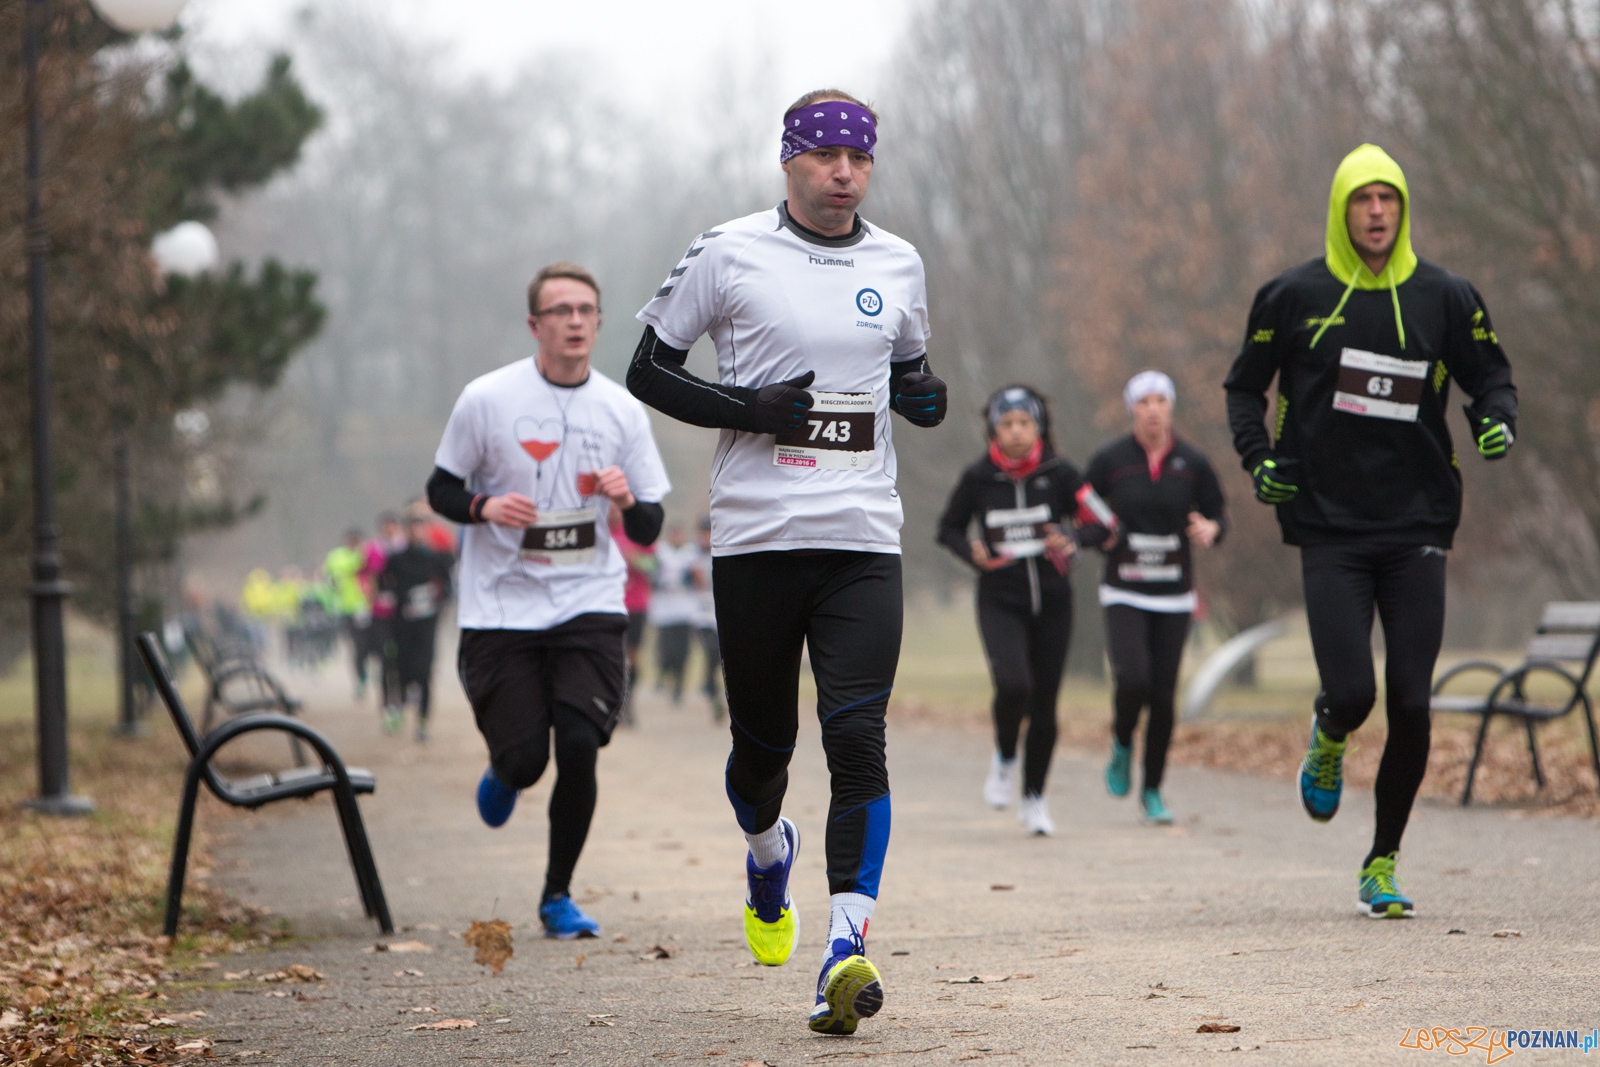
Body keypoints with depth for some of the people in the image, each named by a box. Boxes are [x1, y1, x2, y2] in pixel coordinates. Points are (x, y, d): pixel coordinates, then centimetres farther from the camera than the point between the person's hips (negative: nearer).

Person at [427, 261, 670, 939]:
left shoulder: (622, 410, 4)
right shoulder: (487, 399, -2)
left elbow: (648, 532, 8)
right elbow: (440, 489, 6)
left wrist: (628, 502, -16)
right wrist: (484, 508, -15)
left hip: (590, 606, 1)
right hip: (501, 609, -1)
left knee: (579, 748, -12)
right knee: (524, 760, -6)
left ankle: (558, 896, 6)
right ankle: (503, 774, 34)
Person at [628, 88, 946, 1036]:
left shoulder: (898, 265, 11)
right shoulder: (729, 254, -1)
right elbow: (649, 370, 2)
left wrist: (924, 395, 2)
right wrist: (748, 409, -13)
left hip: (864, 540, 1)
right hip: (756, 538, -1)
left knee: (858, 739, -13)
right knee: (763, 741, 9)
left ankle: (846, 946, -19)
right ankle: (769, 851, 44)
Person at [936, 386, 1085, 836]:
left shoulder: (1059, 473, -4)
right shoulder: (978, 477, -4)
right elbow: (949, 529, 8)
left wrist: (1071, 545, -17)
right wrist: (974, 554, -11)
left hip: (1051, 601, 1)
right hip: (1000, 601, -1)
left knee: (1045, 702, 3)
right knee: (1013, 684, -24)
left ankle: (1034, 796, 22)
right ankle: (1005, 758, 6)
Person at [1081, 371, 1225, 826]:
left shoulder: (1193, 463, 2)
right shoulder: (1109, 460, -2)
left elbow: (1216, 513, 11)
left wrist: (1210, 529, -12)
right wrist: (1101, 534, -16)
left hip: (1174, 596, 2)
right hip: (1124, 594, -2)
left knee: (1163, 694, 1)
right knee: (1132, 679, -21)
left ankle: (1152, 790, 17)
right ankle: (1122, 747, 12)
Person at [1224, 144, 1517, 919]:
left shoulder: (1443, 297, 4)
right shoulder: (1295, 297, 2)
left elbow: (1489, 374, 14)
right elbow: (1245, 387, 13)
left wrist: (1496, 420, -9)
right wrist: (1259, 459, -3)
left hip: (1417, 531, 1)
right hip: (1330, 533, -1)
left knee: (1410, 707, -2)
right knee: (1352, 693, -13)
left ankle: (1382, 865, 13)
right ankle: (1327, 743, 27)